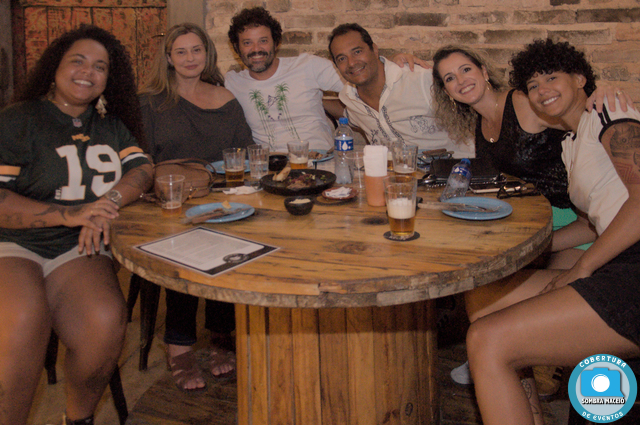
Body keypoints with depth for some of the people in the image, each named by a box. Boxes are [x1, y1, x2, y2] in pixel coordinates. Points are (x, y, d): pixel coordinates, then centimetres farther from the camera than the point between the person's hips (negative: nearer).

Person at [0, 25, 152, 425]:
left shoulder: (111, 126, 19)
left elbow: (142, 169, 7)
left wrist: (105, 205, -14)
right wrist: (68, 215, -20)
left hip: (78, 249, 3)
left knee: (107, 324, -28)